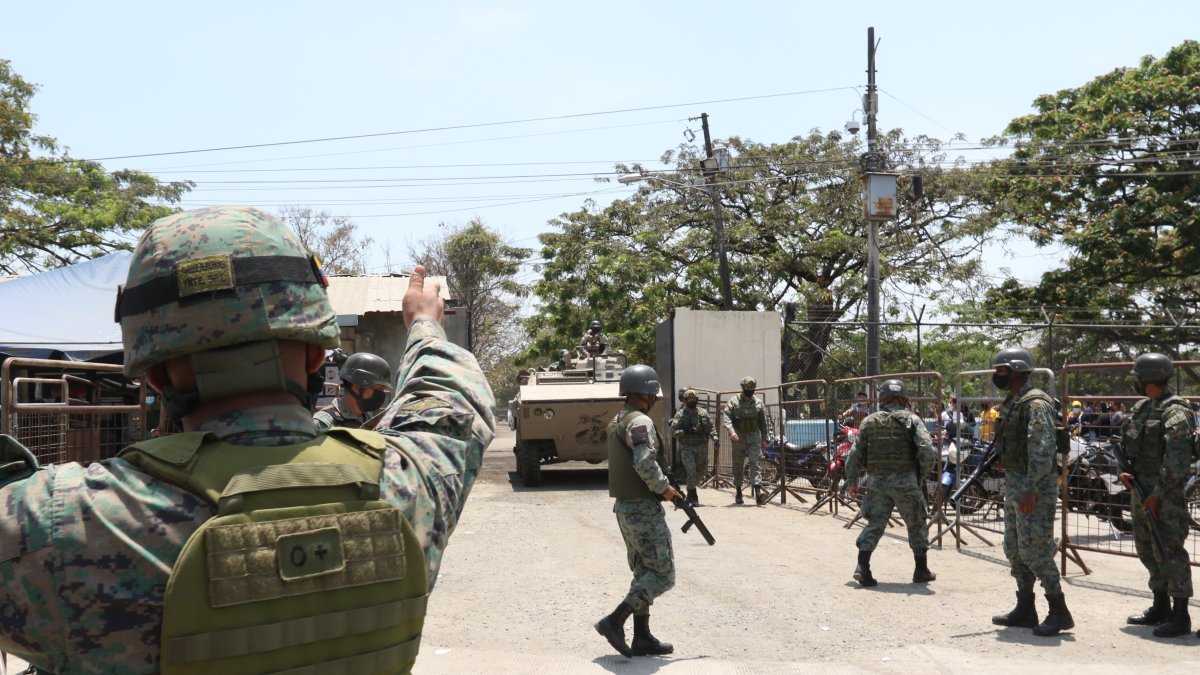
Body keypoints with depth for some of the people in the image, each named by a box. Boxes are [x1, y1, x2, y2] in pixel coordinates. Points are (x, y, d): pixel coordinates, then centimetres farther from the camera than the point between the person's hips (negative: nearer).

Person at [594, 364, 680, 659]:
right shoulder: (640, 421, -16)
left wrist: (659, 487, 13)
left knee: (644, 573, 15)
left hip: (625, 507, 10)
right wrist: (663, 488, -12)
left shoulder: (617, 421, 14)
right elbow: (645, 464, -28)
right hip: (644, 509, -10)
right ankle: (614, 622, -6)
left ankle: (642, 638, 18)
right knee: (662, 575, -3)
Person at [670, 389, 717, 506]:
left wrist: (714, 437, -5)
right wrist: (686, 431, -22)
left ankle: (690, 487, 34)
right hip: (687, 447, -4)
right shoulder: (680, 415, -2)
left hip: (702, 447, 4)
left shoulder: (703, 413, 9)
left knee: (701, 471, 9)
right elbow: (673, 432, -8)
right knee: (691, 470, -13)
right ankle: (693, 497, -5)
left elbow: (711, 427, 12)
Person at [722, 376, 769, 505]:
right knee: (738, 466, 7)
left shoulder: (758, 403, 8)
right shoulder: (734, 402, -1)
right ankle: (738, 492, 19)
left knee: (755, 463, -12)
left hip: (754, 437, 1)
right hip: (739, 438, -1)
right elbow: (726, 417, -10)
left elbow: (763, 422, 13)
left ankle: (758, 490, -20)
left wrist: (764, 439, 9)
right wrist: (731, 431, -26)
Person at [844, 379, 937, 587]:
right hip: (905, 481, -2)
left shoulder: (869, 421, 7)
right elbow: (926, 449, -13)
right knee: (916, 524, 12)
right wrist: (924, 472, 3)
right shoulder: (911, 419, -2)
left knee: (874, 523, 8)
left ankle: (862, 567, -4)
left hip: (876, 481, 2)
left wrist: (852, 480, 12)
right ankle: (921, 571, 20)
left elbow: (855, 453, 5)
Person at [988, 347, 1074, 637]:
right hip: (1014, 483, 10)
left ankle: (1059, 612, 0)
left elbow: (1041, 450, -23)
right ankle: (1025, 610, 21)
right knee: (1014, 548, 13)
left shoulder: (1035, 404, -16)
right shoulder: (1011, 403, 15)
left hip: (1034, 486, -10)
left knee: (1034, 549, -9)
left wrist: (1030, 489, -28)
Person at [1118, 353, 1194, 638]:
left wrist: (1157, 494, -19)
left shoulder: (1175, 412, -15)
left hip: (1165, 492, -9)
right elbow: (1127, 444, 20)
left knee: (1170, 551, -6)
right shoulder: (1141, 408, 12)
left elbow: (1176, 462, -20)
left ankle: (1180, 616, 1)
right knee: (1148, 550, 16)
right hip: (1140, 487, 9)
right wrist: (1124, 470, 3)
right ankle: (1160, 608, 28)